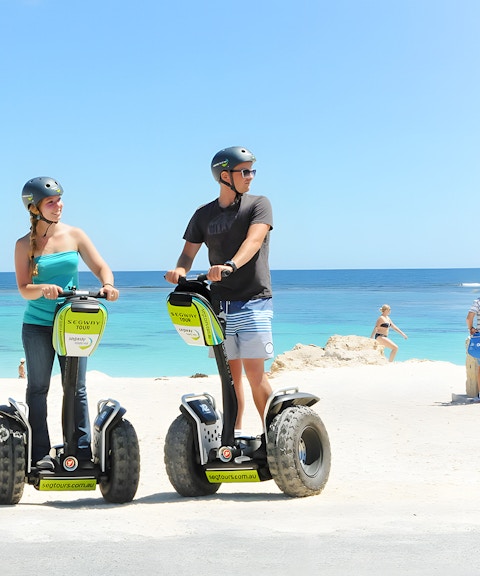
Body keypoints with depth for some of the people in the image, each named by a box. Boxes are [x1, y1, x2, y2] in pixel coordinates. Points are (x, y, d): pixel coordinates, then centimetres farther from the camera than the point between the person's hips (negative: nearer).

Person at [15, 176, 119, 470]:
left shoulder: (74, 235, 5)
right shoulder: (25, 244, 0)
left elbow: (101, 266, 4)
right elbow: (24, 288, -7)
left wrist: (108, 284, -17)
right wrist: (43, 289, -28)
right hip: (37, 326, -1)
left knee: (77, 389, 2)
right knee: (38, 388, 4)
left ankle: (83, 451, 6)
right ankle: (40, 454, 9)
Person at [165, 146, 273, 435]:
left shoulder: (259, 204, 1)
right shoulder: (204, 214, 12)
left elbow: (254, 240, -17)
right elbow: (189, 251, 8)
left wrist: (231, 265, -35)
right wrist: (180, 270, -17)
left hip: (253, 301, -4)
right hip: (219, 303, 4)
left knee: (254, 372, -10)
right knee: (230, 373, 8)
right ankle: (235, 433, 17)